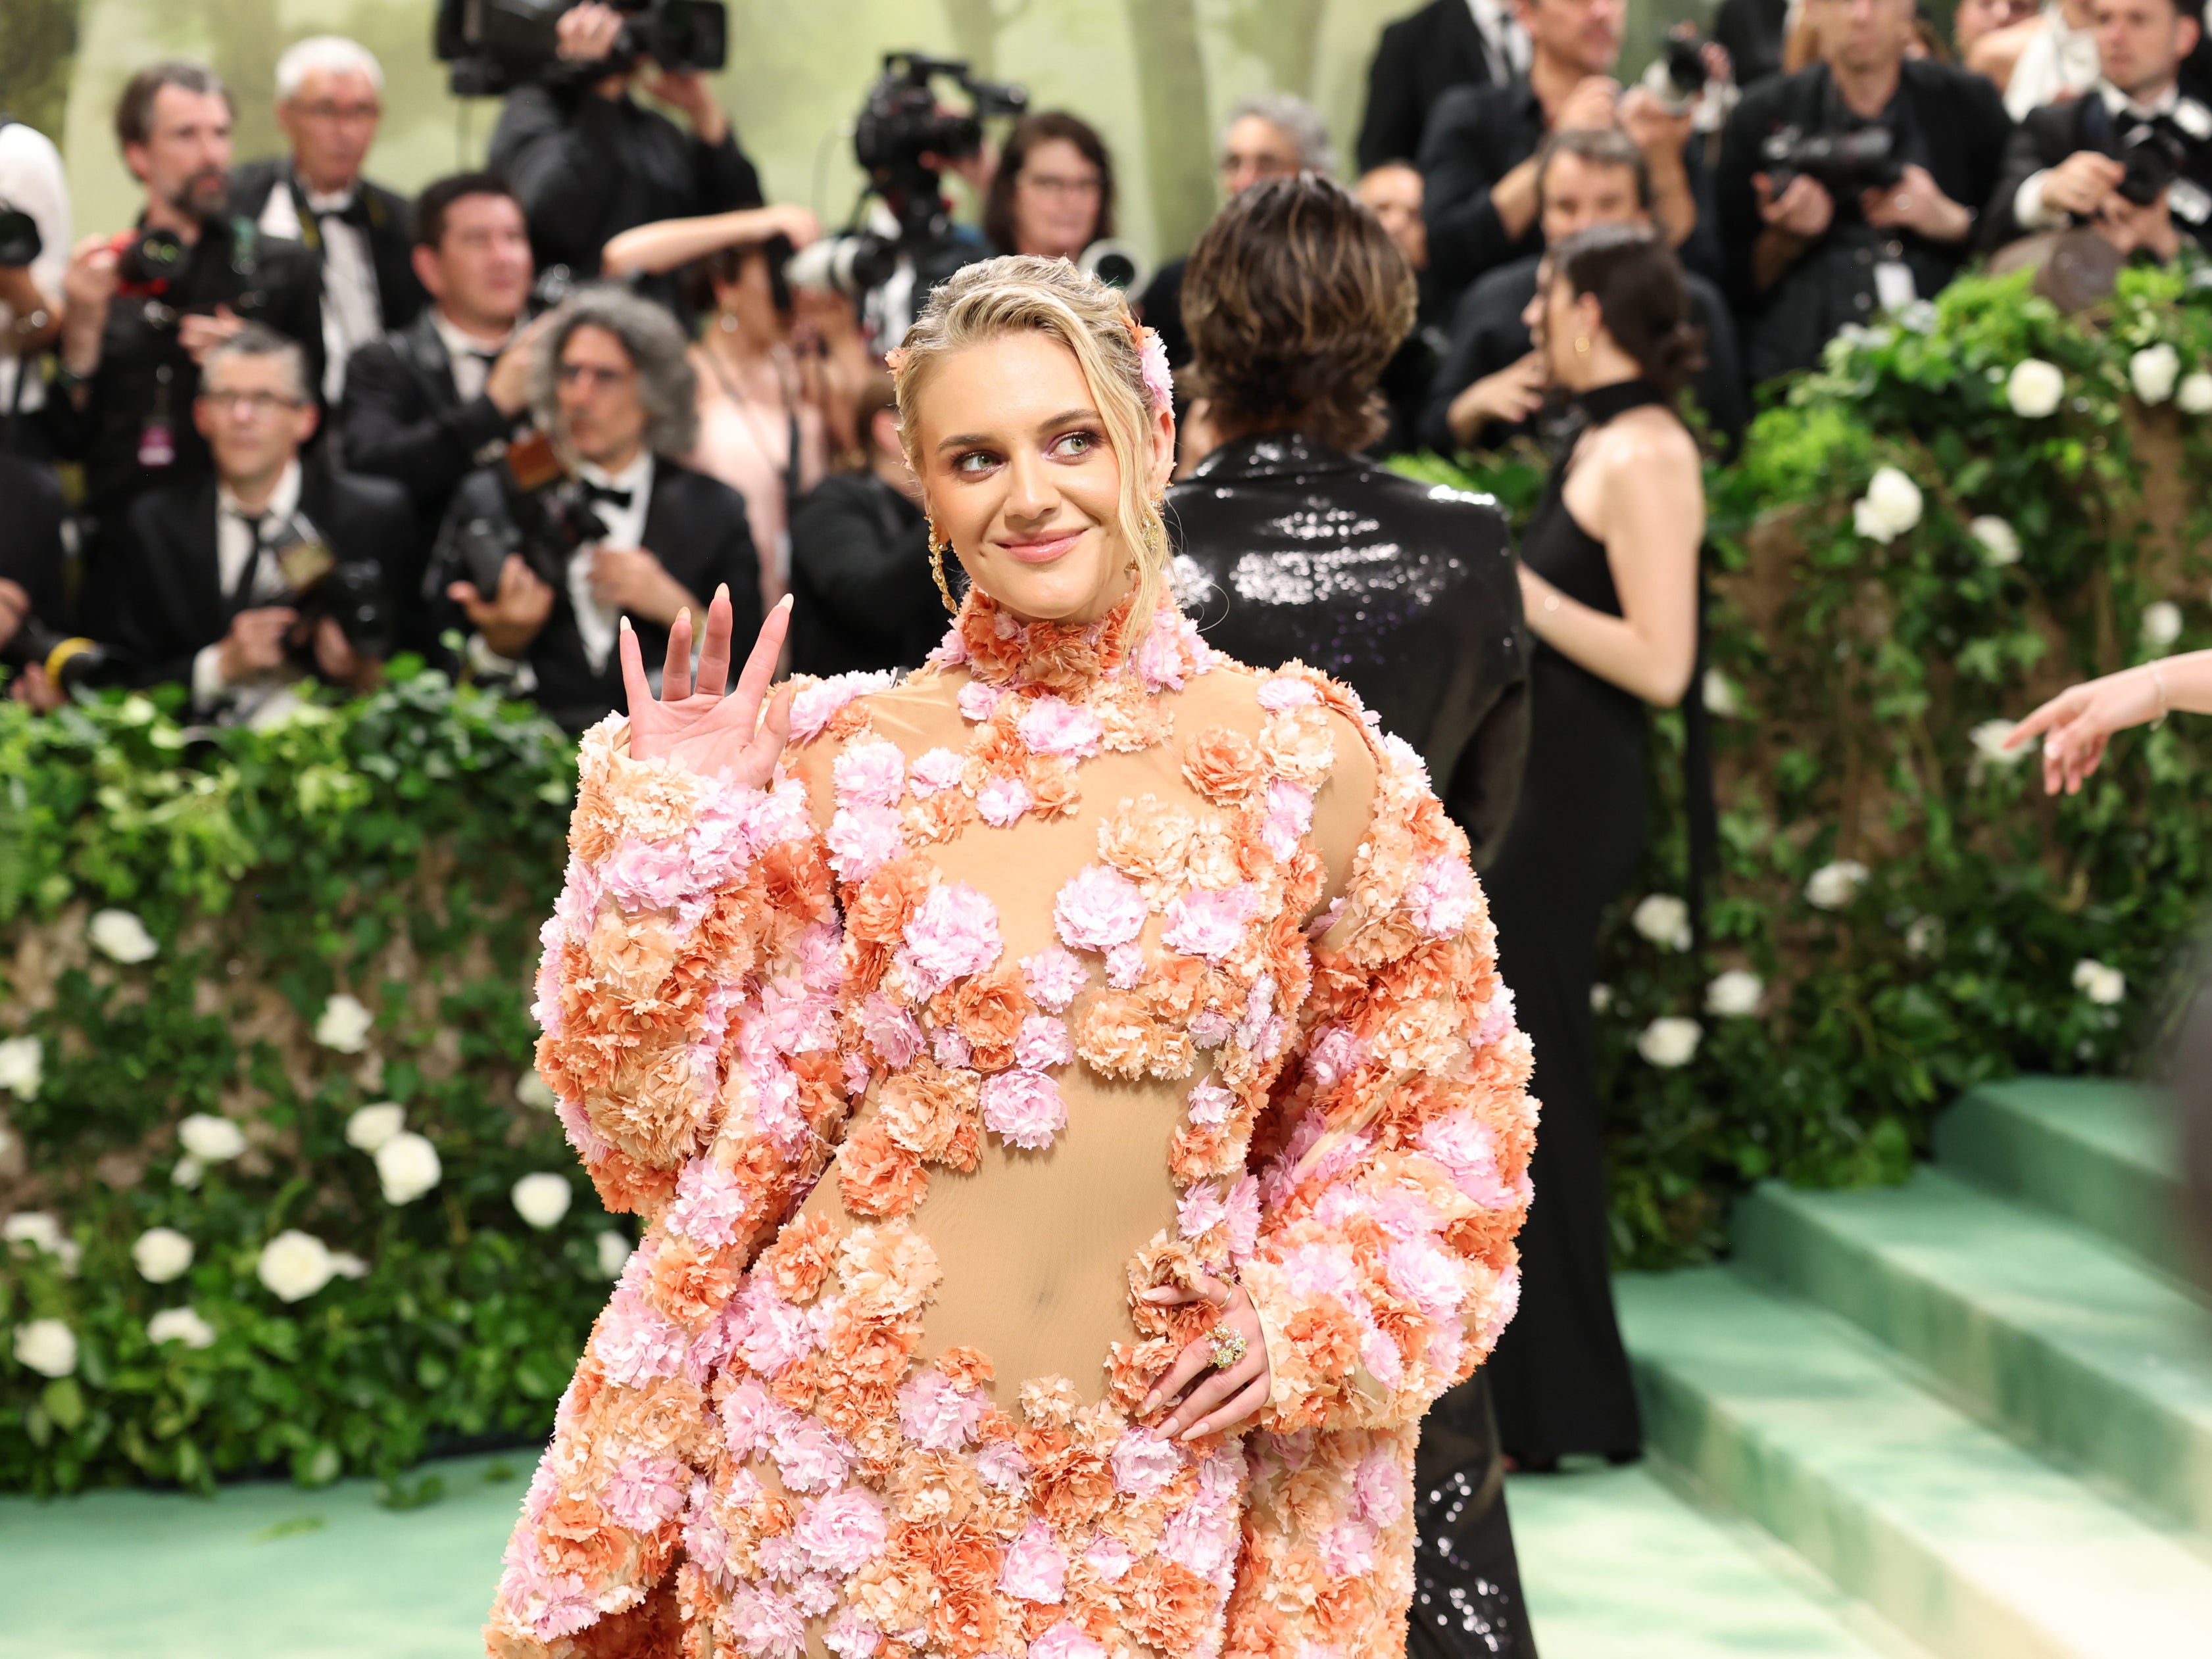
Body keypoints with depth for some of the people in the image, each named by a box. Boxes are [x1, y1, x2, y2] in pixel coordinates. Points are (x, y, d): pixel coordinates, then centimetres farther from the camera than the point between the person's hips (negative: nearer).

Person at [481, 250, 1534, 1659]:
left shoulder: (1306, 762, -2)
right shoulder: (843, 761, -3)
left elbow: (1447, 1115, 10)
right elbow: (664, 1130, 0)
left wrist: (1301, 1318, -2)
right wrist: (669, 835, -8)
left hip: (1149, 1500, 1)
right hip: (843, 1469, 0)